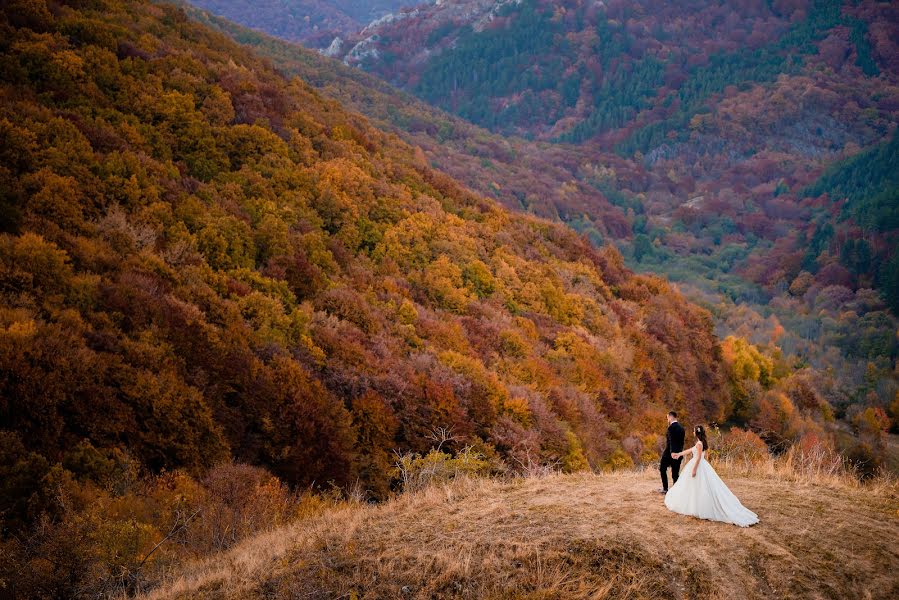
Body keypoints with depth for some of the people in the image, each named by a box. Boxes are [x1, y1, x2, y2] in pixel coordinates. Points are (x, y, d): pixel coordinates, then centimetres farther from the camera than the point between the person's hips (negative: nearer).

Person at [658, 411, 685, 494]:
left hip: (670, 453, -7)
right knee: (675, 473, 9)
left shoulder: (671, 427, -15)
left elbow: (671, 441, -23)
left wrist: (672, 452, -27)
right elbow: (682, 441, 14)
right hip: (678, 454, 7)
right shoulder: (681, 427, 10)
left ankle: (665, 488, 9)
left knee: (662, 468, 12)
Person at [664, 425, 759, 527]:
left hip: (699, 466, -9)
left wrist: (694, 469, -19)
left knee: (702, 488, -5)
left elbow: (698, 457, -21)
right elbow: (691, 450, 21)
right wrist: (679, 454, 27)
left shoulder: (699, 443, -18)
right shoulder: (702, 442, 11)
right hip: (701, 466, 9)